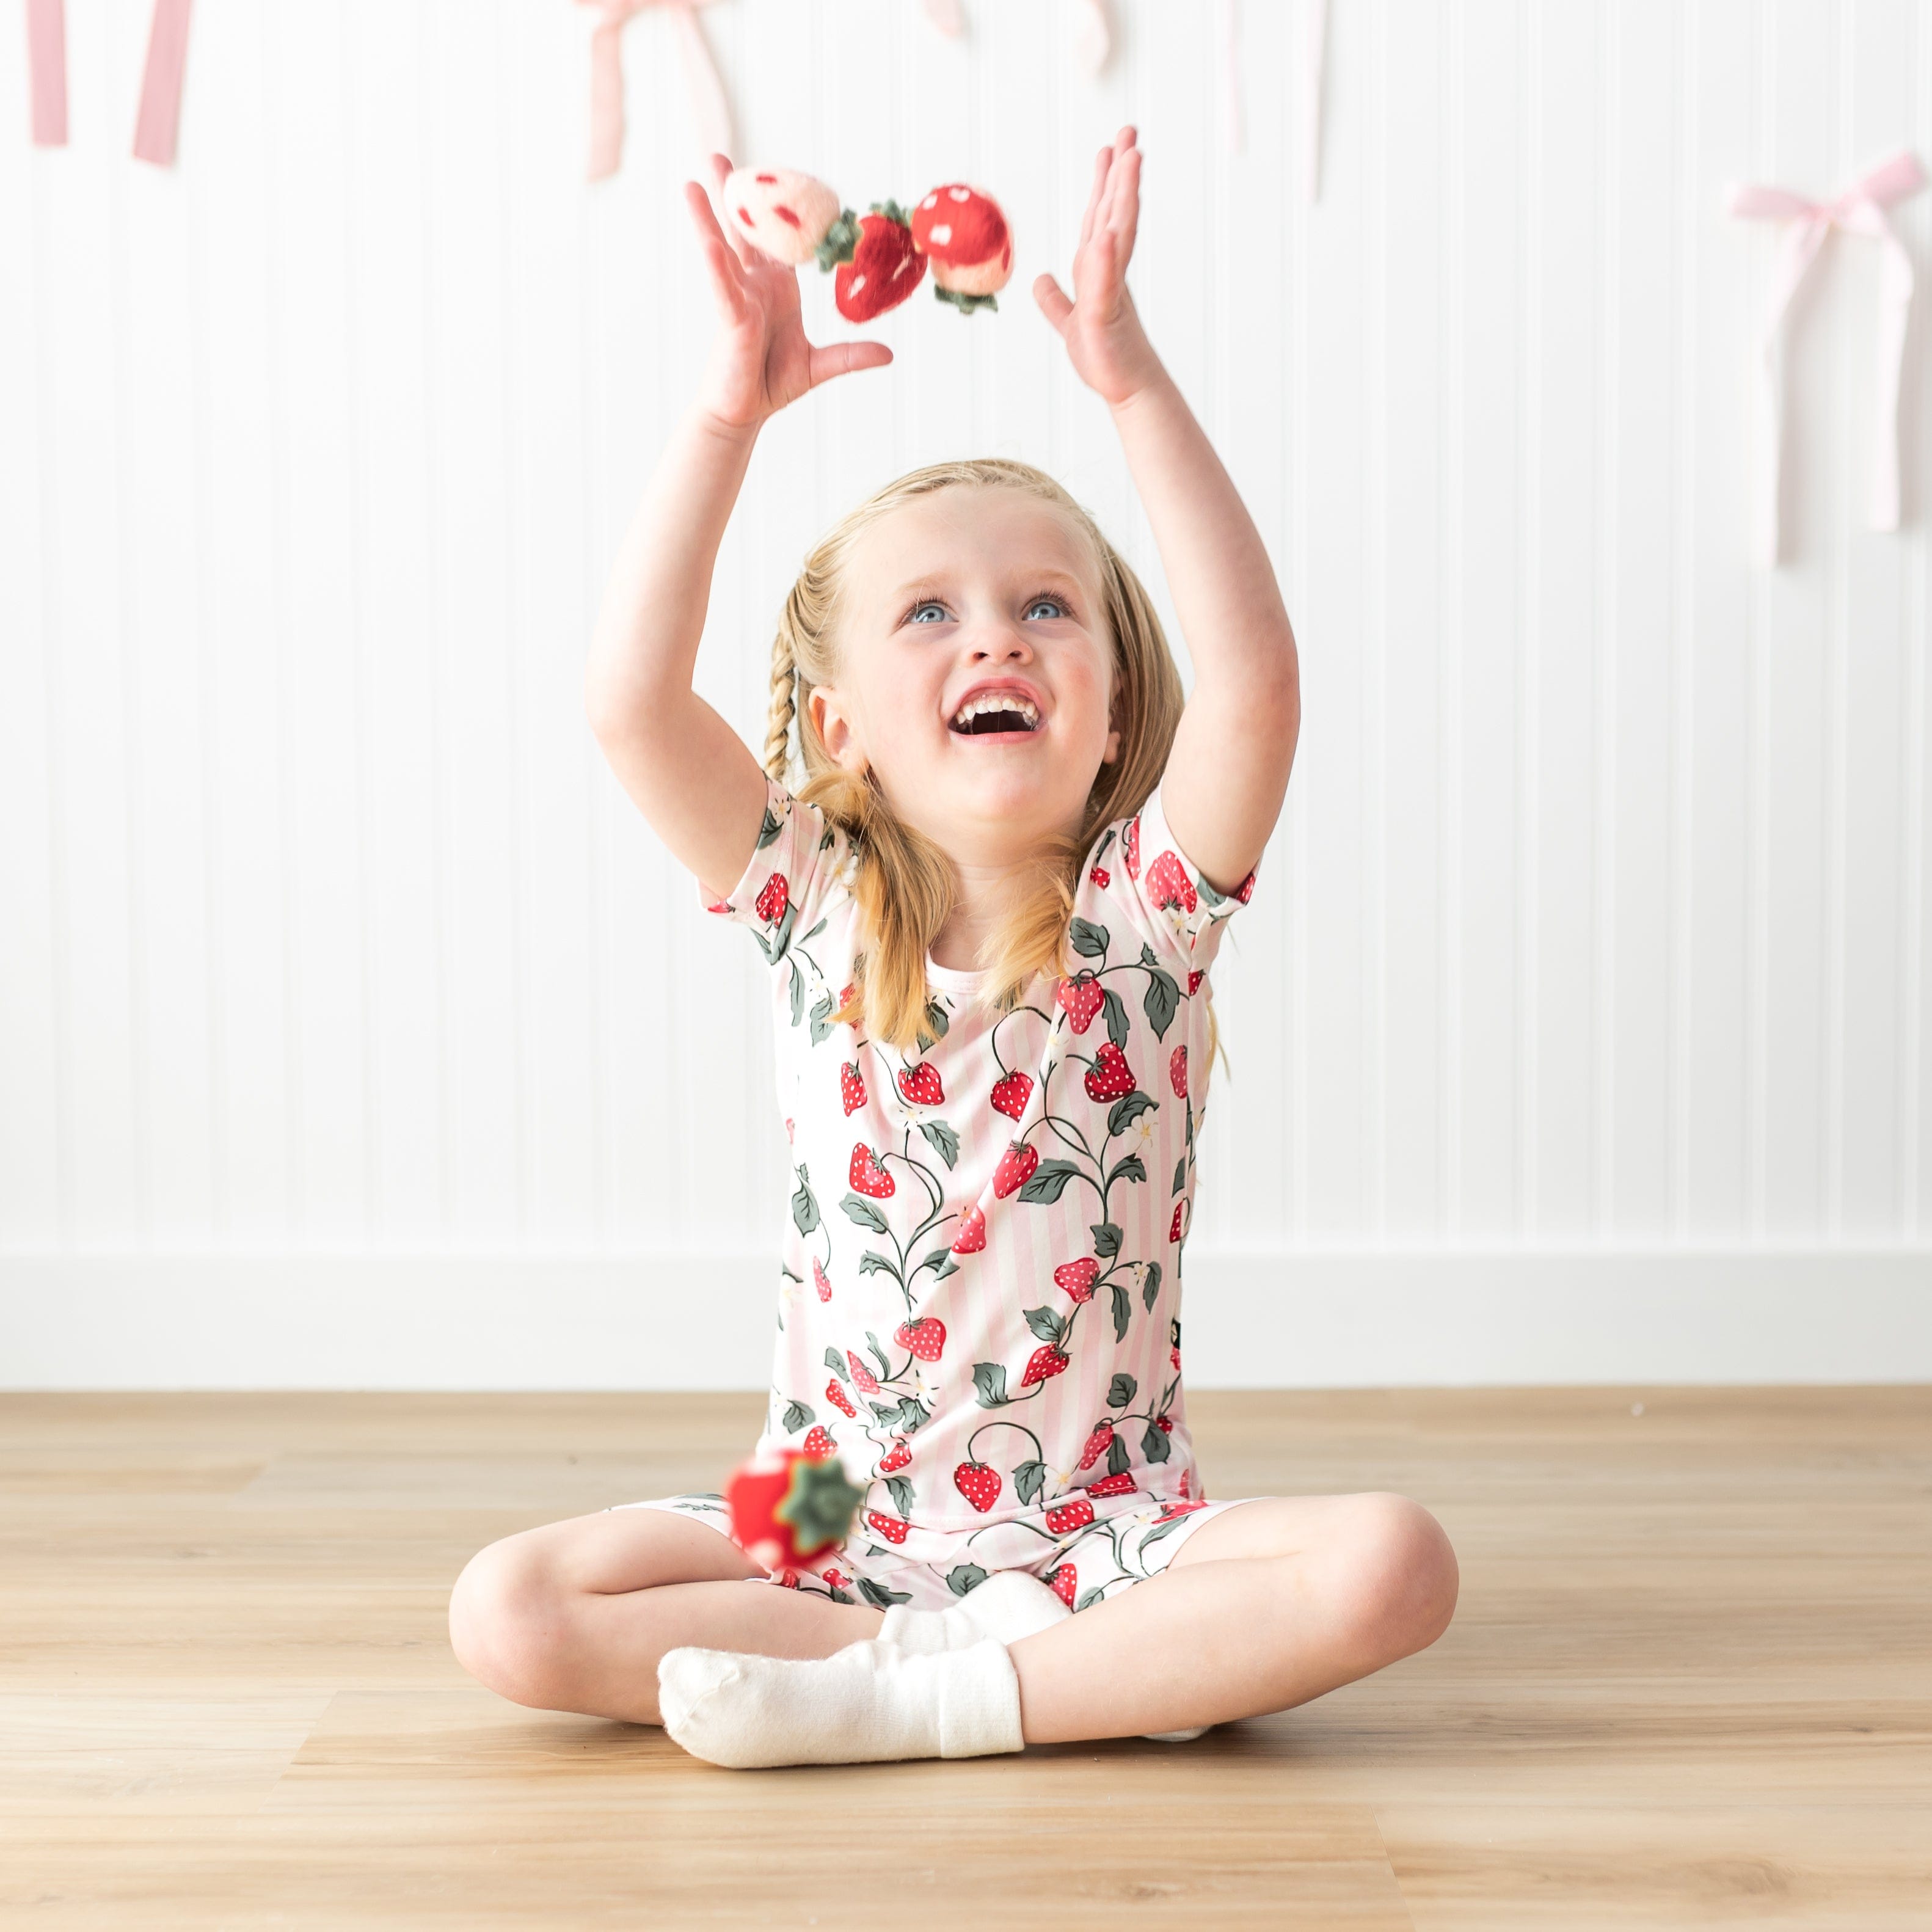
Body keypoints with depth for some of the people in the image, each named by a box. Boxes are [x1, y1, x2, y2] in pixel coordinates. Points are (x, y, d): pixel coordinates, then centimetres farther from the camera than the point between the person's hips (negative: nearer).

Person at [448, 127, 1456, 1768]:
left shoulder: (1144, 905, -4)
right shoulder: (813, 906, -1)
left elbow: (1254, 678, -22)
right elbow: (631, 698, -16)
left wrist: (1133, 384, -24)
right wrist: (731, 413, -18)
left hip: (1109, 1532, -1)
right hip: (831, 1525, 2)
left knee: (1391, 1568, -28)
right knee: (510, 1614, -20)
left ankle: (906, 1704, -21)